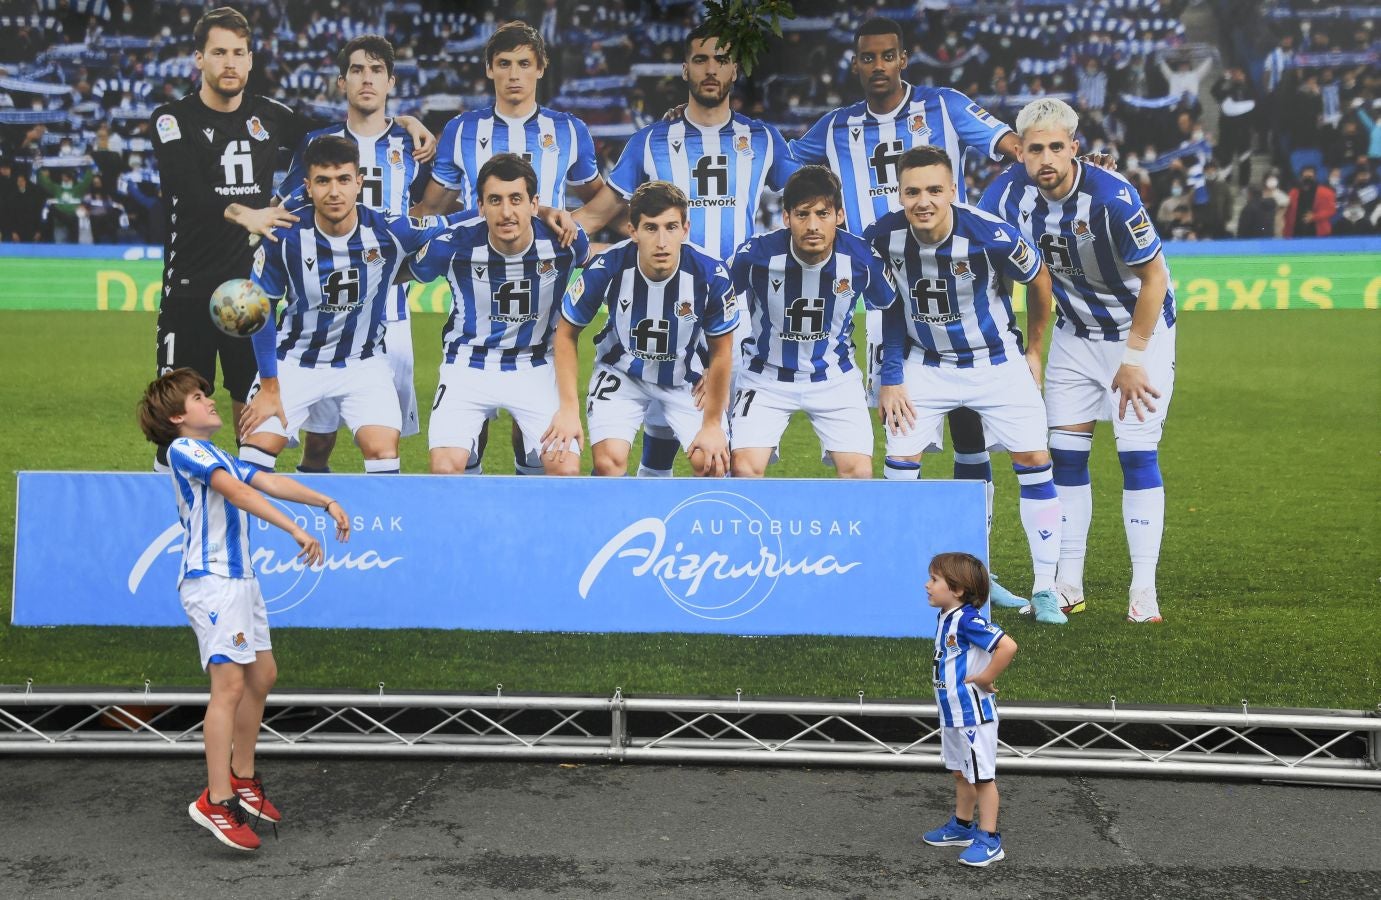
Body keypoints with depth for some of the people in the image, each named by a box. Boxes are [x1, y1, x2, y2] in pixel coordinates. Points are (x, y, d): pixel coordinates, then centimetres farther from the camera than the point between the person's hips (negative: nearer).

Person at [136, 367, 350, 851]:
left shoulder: (220, 456, 20)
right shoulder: (184, 449, -8)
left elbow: (271, 482, 13)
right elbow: (239, 493, -20)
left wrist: (326, 503, 1)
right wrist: (296, 530, -27)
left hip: (241, 579, 10)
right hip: (212, 580, -10)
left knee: (262, 675, 13)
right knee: (230, 684, -14)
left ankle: (242, 778, 26)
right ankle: (215, 802, -13)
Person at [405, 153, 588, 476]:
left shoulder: (564, 242, -14)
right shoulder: (453, 246, -17)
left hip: (537, 367, 1)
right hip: (468, 366, -1)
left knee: (567, 469, -15)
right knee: (445, 467, -20)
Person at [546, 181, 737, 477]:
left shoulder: (711, 275, -25)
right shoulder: (606, 268, -26)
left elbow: (721, 353, -9)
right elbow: (566, 333, -9)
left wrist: (712, 424, -6)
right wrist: (569, 408, -13)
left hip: (687, 376, 1)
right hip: (621, 372, -1)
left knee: (712, 462, -15)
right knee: (608, 462, -20)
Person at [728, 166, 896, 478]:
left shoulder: (862, 258, -17)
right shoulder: (755, 255, -22)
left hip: (836, 378, 1)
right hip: (766, 375, -1)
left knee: (860, 473, -10)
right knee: (745, 469, -16)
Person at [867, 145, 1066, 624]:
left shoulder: (990, 236, -27)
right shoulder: (882, 237, -19)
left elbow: (1038, 280, -7)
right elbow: (887, 303, -1)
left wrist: (1033, 351, 4)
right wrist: (890, 378, -2)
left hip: (997, 361, -2)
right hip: (926, 364, 2)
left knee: (1033, 460, -7)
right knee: (899, 462, -5)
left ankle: (1044, 589, 5)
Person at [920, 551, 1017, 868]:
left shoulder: (967, 620, -23)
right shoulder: (946, 619, 6)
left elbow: (1007, 646, -33)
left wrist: (985, 678, -24)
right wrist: (940, 674, 9)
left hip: (973, 715, -10)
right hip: (952, 713, 10)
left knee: (982, 776, 1)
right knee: (961, 773, 22)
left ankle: (989, 840, 9)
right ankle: (962, 826, 37)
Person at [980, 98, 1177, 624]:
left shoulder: (1111, 197, -29)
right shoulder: (1009, 193, -15)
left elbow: (1155, 278, -19)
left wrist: (1133, 358, -17)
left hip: (1140, 329, -4)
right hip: (1074, 333, 5)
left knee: (1138, 455, -8)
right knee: (1066, 455, 3)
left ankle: (1143, 590, -1)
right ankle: (1068, 585, 12)